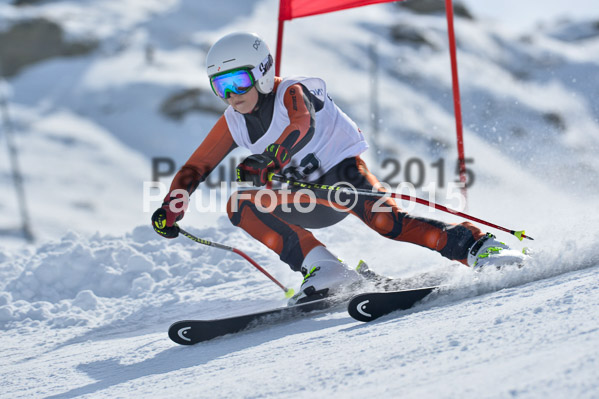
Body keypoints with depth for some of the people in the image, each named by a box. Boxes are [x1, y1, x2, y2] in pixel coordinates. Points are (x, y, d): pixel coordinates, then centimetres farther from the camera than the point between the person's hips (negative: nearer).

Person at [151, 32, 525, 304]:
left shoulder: (292, 92, -14)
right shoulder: (233, 124, 5)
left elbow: (302, 126, -36)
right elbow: (196, 169, 11)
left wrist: (268, 161, -53)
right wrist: (170, 211, -3)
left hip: (344, 173, -6)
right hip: (312, 200, 7)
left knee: (387, 222, -34)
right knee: (239, 204, -15)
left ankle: (476, 245, -29)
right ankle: (321, 268, -26)